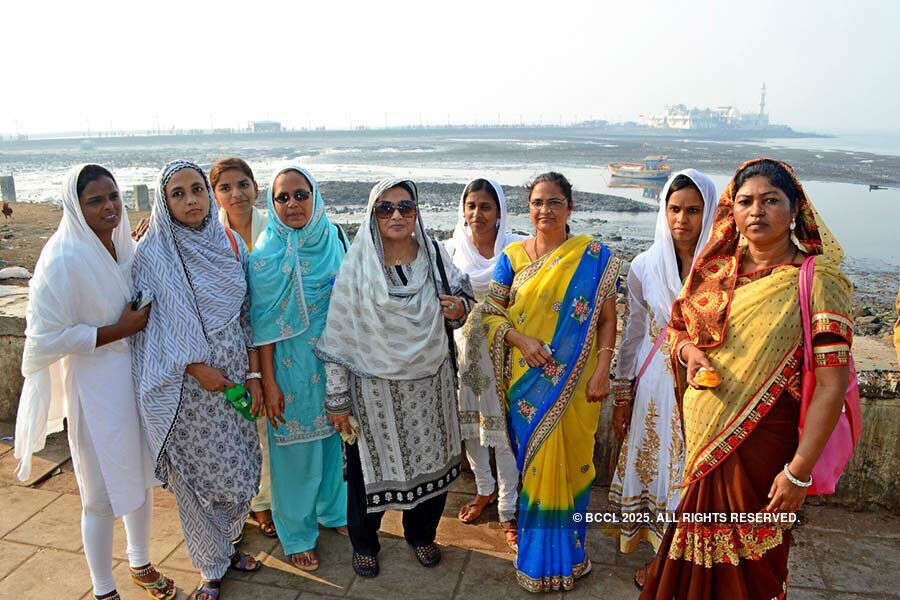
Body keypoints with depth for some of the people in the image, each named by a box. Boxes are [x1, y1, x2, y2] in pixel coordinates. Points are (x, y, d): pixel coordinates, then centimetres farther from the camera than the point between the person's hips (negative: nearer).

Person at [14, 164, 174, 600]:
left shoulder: (124, 246, 2)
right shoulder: (63, 260, -20)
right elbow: (45, 338, -21)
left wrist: (141, 319, 1)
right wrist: (119, 330, -20)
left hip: (138, 375, 7)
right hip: (95, 386, -7)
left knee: (141, 477, 21)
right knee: (102, 494, 9)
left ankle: (140, 564, 43)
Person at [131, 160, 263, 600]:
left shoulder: (231, 243, 3)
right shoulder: (152, 255, -9)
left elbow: (246, 315, 6)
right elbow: (150, 328, -9)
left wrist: (253, 374, 2)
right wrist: (199, 369, -14)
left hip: (235, 373, 4)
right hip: (187, 383, -4)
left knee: (240, 469, 13)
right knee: (198, 472, 8)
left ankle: (225, 544, 39)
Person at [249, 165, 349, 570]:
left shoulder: (333, 239, 0)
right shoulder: (266, 253, -12)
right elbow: (264, 323, -11)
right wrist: (269, 382, -12)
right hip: (292, 366, -4)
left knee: (334, 437, 19)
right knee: (296, 447, 9)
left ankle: (332, 509, 44)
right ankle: (297, 535, 29)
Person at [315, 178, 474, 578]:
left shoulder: (433, 255, -3)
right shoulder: (357, 266, -11)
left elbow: (460, 299, 11)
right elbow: (338, 336, -9)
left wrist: (460, 309, -14)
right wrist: (337, 399, -8)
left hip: (430, 384, 3)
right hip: (374, 388, -3)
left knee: (430, 461, 16)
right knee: (370, 464, 12)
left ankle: (421, 534, 44)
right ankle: (364, 543, 40)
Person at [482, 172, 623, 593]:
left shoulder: (594, 256, -2)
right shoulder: (513, 255, 3)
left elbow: (607, 320, -2)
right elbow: (491, 313, 3)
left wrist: (601, 372, -10)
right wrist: (521, 340, -14)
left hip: (575, 383, -1)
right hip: (527, 381, 2)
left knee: (571, 459, 7)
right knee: (534, 459, 10)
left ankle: (569, 549, 29)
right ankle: (536, 553, 30)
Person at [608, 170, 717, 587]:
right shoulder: (645, 266, -2)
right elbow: (633, 334, 5)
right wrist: (622, 395, 6)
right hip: (654, 386, 2)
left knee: (689, 472, 8)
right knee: (650, 463, 11)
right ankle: (661, 557, 34)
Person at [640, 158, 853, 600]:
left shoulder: (817, 281, -11)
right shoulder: (718, 269, 5)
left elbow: (831, 387, -14)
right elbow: (675, 327, 16)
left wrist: (799, 472, -17)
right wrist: (688, 350, -8)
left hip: (761, 448, -4)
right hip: (700, 436, 4)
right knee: (697, 549, 17)